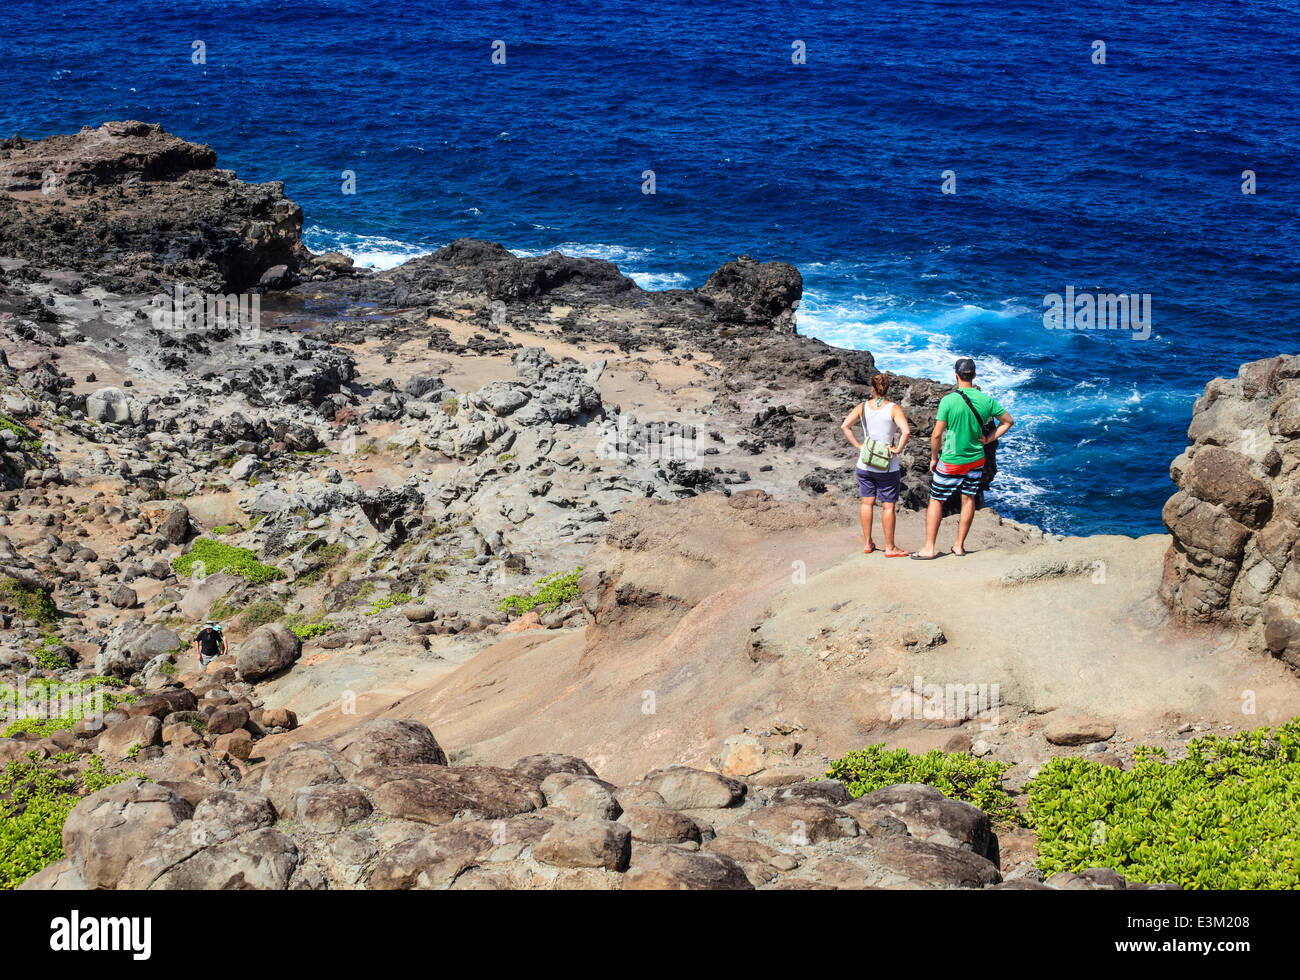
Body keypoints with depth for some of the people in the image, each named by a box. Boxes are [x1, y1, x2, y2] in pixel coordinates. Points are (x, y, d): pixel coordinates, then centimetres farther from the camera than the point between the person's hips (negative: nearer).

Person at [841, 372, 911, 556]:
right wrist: (898, 449, -12)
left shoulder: (863, 407, -1)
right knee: (888, 506, 5)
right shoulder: (893, 408, -13)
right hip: (887, 466, -4)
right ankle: (890, 548, 11)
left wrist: (858, 445, 1)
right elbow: (906, 432, -25)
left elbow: (845, 426, -4)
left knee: (867, 502, 15)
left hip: (864, 464, 4)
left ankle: (867, 544, 22)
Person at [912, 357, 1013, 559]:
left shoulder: (948, 401, -17)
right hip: (977, 459, 4)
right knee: (968, 499, 15)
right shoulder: (986, 400, -4)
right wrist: (989, 439, 8)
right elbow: (1009, 421, 7)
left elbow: (937, 434, -15)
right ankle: (959, 546, 21)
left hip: (951, 462, -4)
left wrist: (934, 458, -2)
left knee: (936, 501, 6)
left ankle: (929, 548, 5)